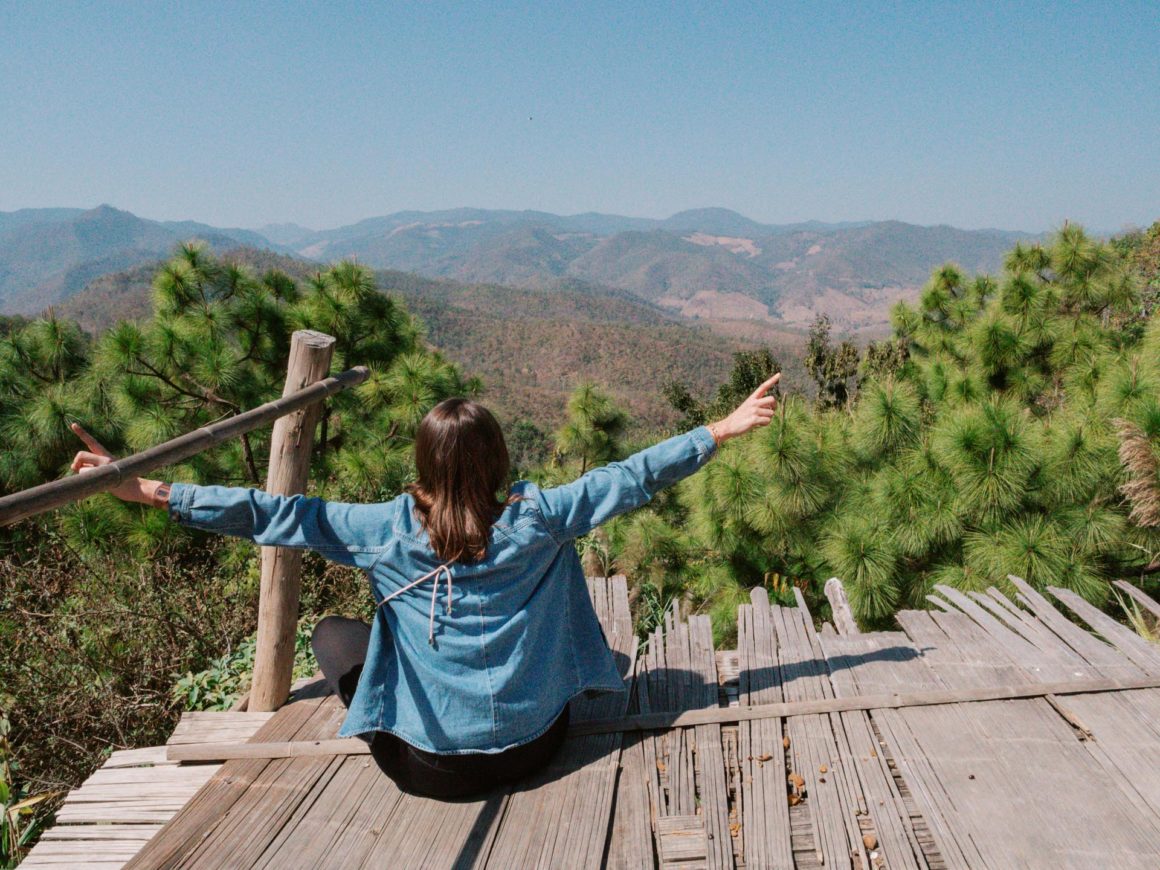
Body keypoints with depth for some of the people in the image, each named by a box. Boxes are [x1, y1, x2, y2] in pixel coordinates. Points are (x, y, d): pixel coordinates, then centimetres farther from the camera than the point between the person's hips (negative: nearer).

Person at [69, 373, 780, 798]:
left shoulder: (388, 529, -13)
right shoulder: (536, 517, -10)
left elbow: (276, 515, -11)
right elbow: (632, 478, -4)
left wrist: (153, 492, -4)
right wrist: (721, 431, 5)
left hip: (432, 767, -2)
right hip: (536, 746, 2)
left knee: (332, 633, 18)